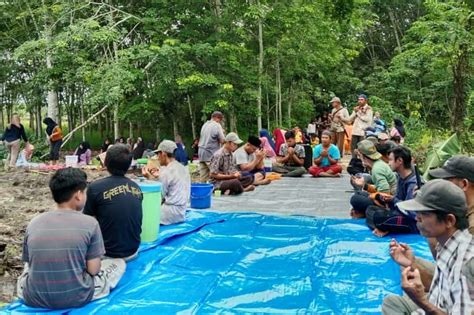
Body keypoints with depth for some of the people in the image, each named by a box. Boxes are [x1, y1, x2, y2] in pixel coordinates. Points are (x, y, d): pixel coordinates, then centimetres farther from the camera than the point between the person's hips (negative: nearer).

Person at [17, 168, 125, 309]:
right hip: (77, 298, -3)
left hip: (34, 299, 3)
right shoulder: (90, 223, -15)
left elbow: (29, 263, 5)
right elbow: (93, 270, -11)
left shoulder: (34, 223, -5)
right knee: (119, 263, 18)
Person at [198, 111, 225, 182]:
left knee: (203, 177, 6)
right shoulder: (217, 126, -8)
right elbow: (222, 140, -11)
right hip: (211, 154, -7)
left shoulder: (205, 125, 13)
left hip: (201, 152, 7)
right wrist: (222, 132, 8)